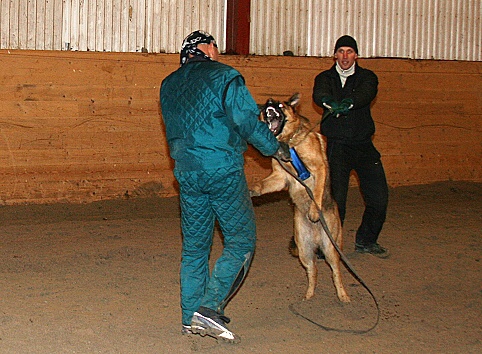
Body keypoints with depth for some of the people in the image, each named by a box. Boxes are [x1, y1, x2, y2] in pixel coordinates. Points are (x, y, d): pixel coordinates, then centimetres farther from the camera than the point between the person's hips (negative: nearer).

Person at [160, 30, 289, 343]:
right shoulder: (224, 76, -4)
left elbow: (176, 128, 17)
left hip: (186, 171, 6)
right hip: (223, 169, -6)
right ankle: (211, 307, -10)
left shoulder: (169, 85, 16)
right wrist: (275, 148, 0)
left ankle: (191, 317, 14)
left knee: (195, 246, 13)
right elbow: (246, 120, -11)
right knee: (241, 239, 2)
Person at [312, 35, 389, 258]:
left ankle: (366, 240, 23)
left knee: (379, 198, 1)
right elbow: (319, 95, -16)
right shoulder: (325, 78, 8)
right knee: (335, 198, -7)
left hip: (364, 145, 2)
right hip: (336, 145, -2)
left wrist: (349, 103, -39)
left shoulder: (367, 77, 8)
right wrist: (329, 102, -41)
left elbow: (366, 94, -16)